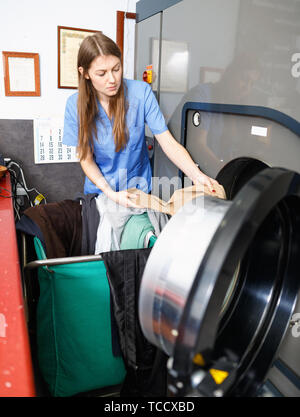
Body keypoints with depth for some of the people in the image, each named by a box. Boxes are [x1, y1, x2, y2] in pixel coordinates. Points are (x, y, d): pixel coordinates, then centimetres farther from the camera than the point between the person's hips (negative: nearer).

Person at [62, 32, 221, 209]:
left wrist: (197, 176, -35)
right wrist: (111, 193, -26)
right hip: (99, 190, 0)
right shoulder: (75, 105, -14)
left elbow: (169, 143, -19)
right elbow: (86, 159, -11)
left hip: (139, 189, 0)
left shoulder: (141, 92, -17)